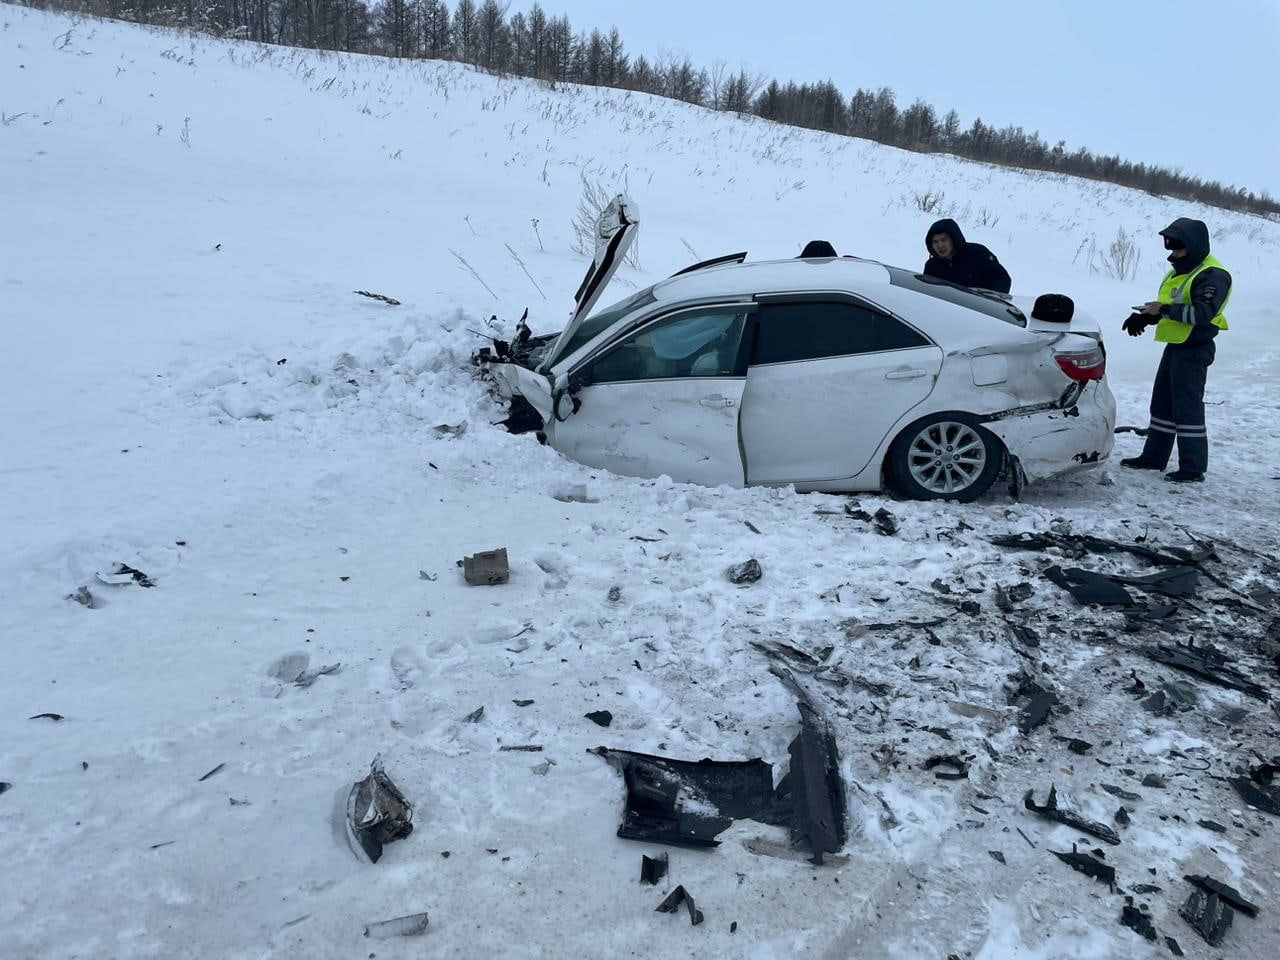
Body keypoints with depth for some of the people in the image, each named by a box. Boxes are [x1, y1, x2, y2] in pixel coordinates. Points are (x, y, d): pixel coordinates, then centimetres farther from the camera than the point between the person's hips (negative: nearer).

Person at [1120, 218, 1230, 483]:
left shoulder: (1213, 275, -14)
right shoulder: (1179, 271, 16)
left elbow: (1203, 313, -26)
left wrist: (1164, 309, -26)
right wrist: (1144, 317, 4)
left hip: (1194, 350, -10)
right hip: (1174, 346, 10)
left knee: (1188, 408, -8)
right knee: (1162, 403, 14)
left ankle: (1193, 468, -1)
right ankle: (1154, 456, 24)